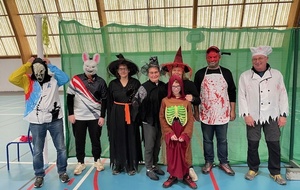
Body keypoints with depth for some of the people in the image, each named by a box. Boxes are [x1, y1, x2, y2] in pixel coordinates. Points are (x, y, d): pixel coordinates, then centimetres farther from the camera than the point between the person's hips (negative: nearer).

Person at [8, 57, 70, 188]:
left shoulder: (53, 79, 4)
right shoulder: (27, 81, 2)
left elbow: (65, 78, -11)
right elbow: (12, 78, -12)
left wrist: (51, 66, -7)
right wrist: (27, 65, -10)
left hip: (55, 120, 1)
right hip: (36, 122, 0)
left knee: (61, 148, 10)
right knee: (37, 151, 12)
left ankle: (62, 172, 29)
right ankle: (39, 175, 32)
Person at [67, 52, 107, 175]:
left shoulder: (100, 82, -4)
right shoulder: (75, 79, -3)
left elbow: (104, 100, -1)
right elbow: (69, 97, 1)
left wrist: (102, 116, -5)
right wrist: (70, 113, -3)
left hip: (95, 117, 0)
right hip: (78, 117, 1)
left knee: (96, 140, 11)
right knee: (79, 141, 10)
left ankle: (97, 160, 31)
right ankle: (80, 163, 29)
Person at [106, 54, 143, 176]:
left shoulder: (135, 83, -2)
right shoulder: (112, 84, 3)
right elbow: (109, 103, 5)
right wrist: (109, 119, 3)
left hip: (131, 114, -1)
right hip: (116, 115, 2)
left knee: (131, 140, 7)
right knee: (117, 140, 7)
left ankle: (131, 166, 20)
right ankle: (117, 165, 22)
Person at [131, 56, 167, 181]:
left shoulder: (163, 86, 1)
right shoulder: (144, 87, -13)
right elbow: (135, 102, -18)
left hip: (160, 120, 5)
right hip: (149, 120, -5)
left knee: (157, 145, 17)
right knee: (149, 146, 6)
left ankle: (155, 165, 35)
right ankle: (149, 169, 22)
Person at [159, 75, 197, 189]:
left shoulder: (186, 101, -1)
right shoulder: (165, 101, -2)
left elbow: (191, 119, -3)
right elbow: (162, 118, -3)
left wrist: (185, 134, -12)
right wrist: (170, 133, -11)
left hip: (183, 135, 0)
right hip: (170, 135, 0)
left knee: (184, 156, 9)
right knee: (171, 155, 9)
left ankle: (186, 176, 26)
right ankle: (172, 176, 26)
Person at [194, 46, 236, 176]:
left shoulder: (226, 73, 4)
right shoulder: (200, 73, 2)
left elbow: (232, 93, 6)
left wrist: (232, 111, 3)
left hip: (222, 114, 0)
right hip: (206, 114, 0)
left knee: (222, 140, 11)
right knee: (207, 140, 11)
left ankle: (224, 163, 28)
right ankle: (208, 162, 26)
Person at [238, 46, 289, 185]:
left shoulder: (277, 74, 4)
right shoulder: (245, 76, -1)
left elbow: (283, 95, 5)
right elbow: (242, 96, -3)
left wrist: (283, 115, 0)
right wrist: (246, 114, -9)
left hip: (272, 117, 1)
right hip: (253, 117, -1)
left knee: (274, 145, 8)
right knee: (252, 145, 8)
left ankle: (275, 172, 26)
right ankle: (253, 169, 27)